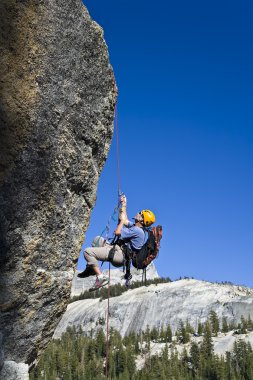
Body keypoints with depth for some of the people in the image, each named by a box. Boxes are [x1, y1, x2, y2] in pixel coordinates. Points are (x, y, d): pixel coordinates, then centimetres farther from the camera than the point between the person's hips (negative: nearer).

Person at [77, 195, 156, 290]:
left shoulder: (137, 230, -20)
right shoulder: (135, 226, 11)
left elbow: (117, 232, -21)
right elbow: (125, 221, 26)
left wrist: (122, 220, -6)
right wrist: (123, 205, 27)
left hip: (119, 255, -11)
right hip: (119, 251, 11)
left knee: (88, 251, -17)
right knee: (98, 239, 25)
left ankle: (101, 277, -17)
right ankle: (91, 267, 17)